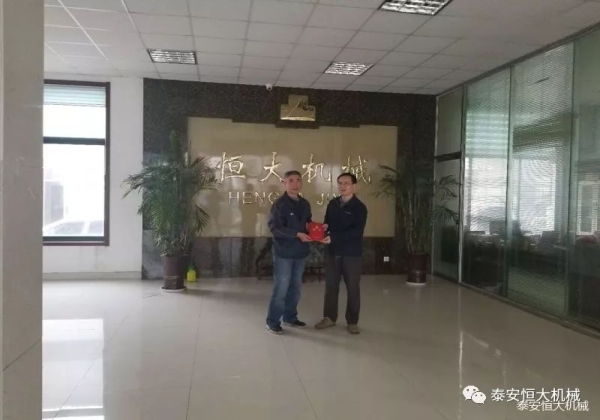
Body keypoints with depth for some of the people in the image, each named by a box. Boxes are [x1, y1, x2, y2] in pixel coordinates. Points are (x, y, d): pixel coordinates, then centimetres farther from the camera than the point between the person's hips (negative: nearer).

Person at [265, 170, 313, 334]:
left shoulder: (305, 204, 10)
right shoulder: (279, 203, -11)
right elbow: (275, 227, -19)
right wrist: (297, 234, -26)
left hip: (300, 252, 7)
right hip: (284, 253, -7)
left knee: (295, 287, 15)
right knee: (281, 288, -2)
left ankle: (290, 317, 30)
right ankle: (272, 321, 12)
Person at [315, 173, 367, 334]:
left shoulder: (359, 207, -10)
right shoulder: (332, 204, 7)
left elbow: (357, 232, -19)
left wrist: (334, 237, -25)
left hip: (352, 253, -5)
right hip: (332, 252, 5)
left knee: (353, 288, 6)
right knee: (330, 286, 12)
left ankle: (352, 321, 19)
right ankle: (329, 317, 26)